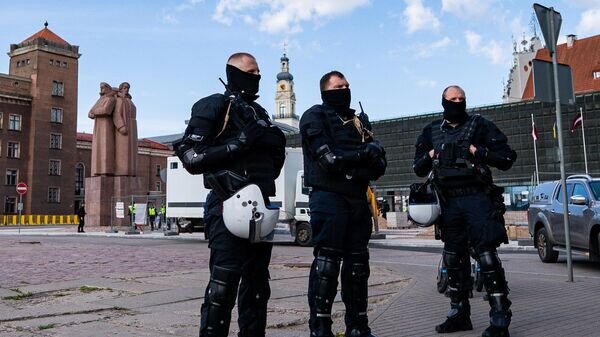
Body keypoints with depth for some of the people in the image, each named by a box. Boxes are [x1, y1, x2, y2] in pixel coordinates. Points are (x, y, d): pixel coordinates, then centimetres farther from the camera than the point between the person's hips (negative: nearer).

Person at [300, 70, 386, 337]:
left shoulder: (360, 121, 20)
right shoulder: (315, 117, 0)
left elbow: (379, 165, 10)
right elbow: (330, 160, -15)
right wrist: (363, 154, -6)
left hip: (358, 199, 7)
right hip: (329, 197, -7)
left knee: (357, 263, 9)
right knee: (326, 262, -8)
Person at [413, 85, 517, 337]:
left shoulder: (480, 125, 4)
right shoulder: (431, 131, 14)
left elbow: (507, 157, 1)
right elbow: (418, 168, 18)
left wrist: (477, 152, -10)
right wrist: (431, 155, -1)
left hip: (477, 198, -4)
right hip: (449, 202, 5)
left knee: (487, 255, -10)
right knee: (453, 259, 10)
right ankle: (459, 314, 22)